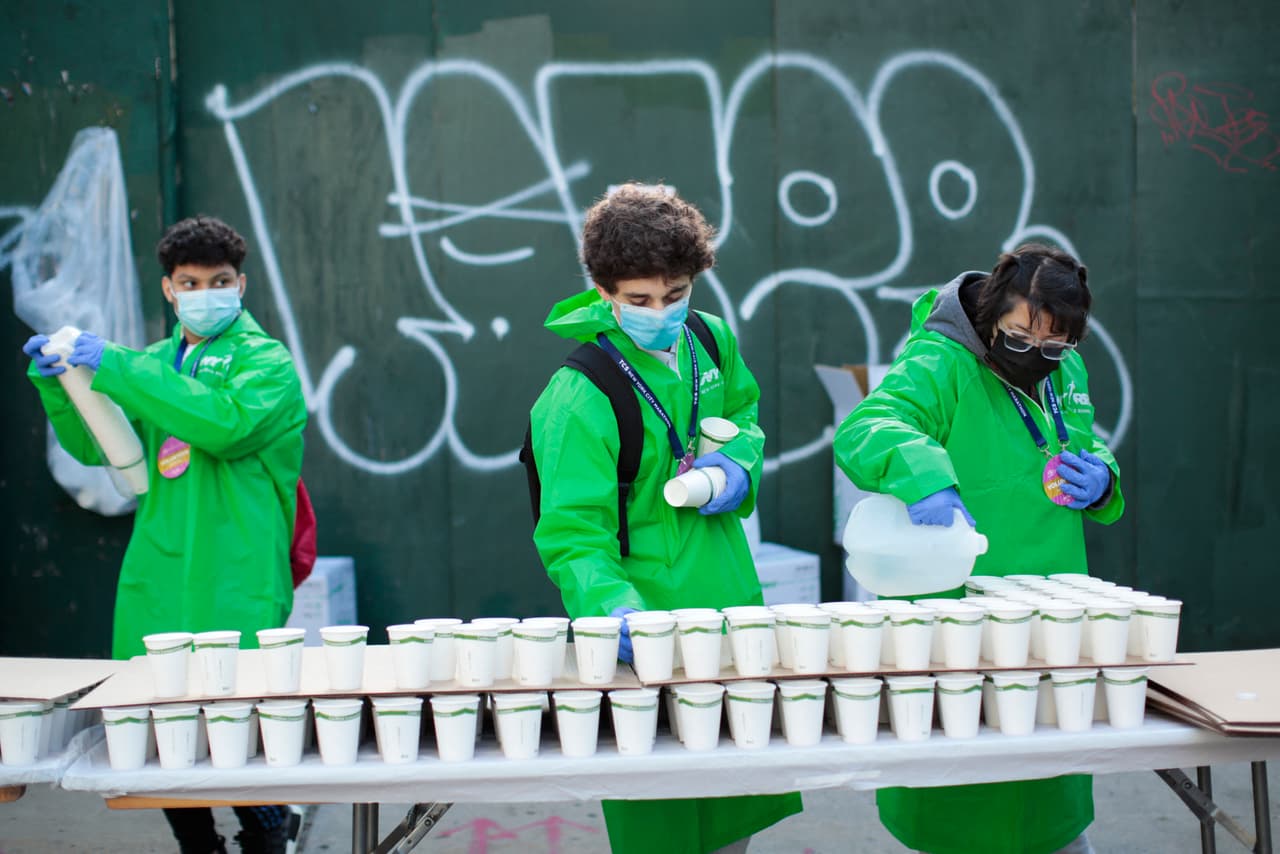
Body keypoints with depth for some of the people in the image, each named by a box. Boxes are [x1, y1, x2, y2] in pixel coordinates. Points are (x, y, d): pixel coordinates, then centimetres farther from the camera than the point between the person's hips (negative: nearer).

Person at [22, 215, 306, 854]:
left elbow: (227, 423, -22)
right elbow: (95, 447, 13)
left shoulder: (267, 361, -2)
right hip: (155, 583, 5)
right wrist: (57, 384, -5)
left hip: (237, 586, -5)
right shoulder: (153, 363, 17)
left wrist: (116, 370, -21)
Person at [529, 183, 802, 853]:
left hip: (732, 604, 7)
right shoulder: (577, 400, -21)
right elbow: (572, 536, -22)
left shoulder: (711, 340, -1)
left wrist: (738, 464, -2)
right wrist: (615, 608, -40)